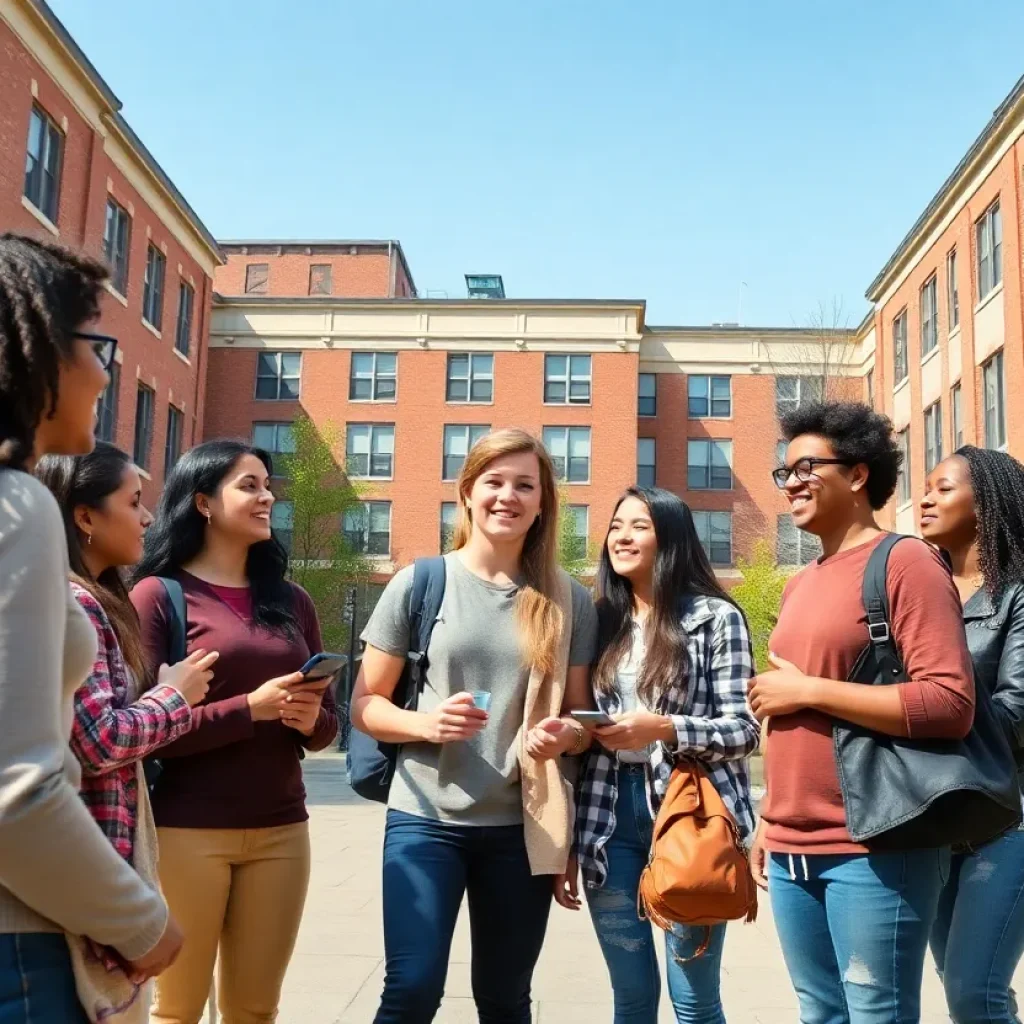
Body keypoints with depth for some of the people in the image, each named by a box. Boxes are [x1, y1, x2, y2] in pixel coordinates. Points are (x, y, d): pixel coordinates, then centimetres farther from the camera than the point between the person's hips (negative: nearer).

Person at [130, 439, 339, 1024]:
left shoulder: (291, 600, 11)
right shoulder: (160, 594, -4)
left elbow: (327, 721, 14)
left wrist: (310, 720, -8)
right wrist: (250, 708, -20)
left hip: (281, 830, 5)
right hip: (186, 831, -4)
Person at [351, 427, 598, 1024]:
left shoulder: (568, 600, 2)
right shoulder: (420, 583, -2)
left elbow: (582, 716, 10)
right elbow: (365, 705, 1)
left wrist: (563, 735, -13)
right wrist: (425, 723, -19)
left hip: (522, 826, 2)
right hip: (427, 817, -2)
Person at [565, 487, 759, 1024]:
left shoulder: (717, 617, -3)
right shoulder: (602, 622, 10)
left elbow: (744, 730, -6)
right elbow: (583, 734, 10)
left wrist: (665, 728, -23)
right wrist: (566, 845, 9)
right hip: (609, 817, 4)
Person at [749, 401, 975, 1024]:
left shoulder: (906, 562, -9)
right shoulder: (800, 585, 16)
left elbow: (952, 704, -19)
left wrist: (808, 690, -16)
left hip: (874, 851, -7)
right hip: (793, 852, 8)